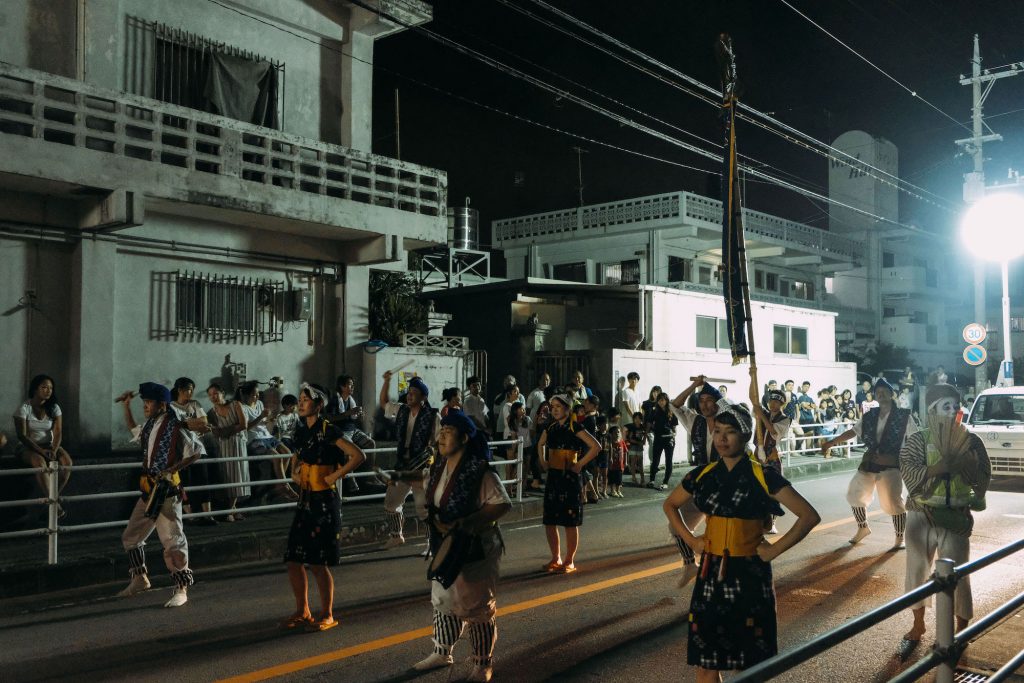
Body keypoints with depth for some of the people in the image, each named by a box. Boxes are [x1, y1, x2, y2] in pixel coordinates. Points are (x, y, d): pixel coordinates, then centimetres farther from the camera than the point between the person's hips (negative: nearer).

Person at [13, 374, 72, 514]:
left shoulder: (54, 408, 0)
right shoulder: (24, 408, -11)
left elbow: (58, 433, -5)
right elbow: (22, 436, -15)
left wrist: (54, 450, -25)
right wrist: (41, 451, -25)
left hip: (49, 445, 4)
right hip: (28, 447, -4)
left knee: (66, 462, -26)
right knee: (40, 462, -37)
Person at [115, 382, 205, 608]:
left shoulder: (176, 428, -13)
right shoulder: (149, 426, 10)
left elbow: (197, 451, -11)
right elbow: (134, 431, 33)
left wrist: (174, 468, -17)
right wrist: (127, 406, 25)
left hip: (167, 490, -9)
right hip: (148, 490, 9)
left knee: (172, 541, -7)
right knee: (130, 536, 18)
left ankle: (181, 589, 3)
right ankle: (139, 579, 35)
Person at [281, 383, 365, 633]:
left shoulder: (328, 431, -14)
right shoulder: (301, 430, 9)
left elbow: (358, 456, -21)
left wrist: (334, 476, -17)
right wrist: (294, 472, 11)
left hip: (325, 502, -7)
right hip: (305, 500, 8)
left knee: (317, 562, -3)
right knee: (293, 560, 8)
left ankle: (327, 616, 12)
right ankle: (302, 612, 23)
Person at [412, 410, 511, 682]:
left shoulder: (479, 472, -21)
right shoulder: (438, 468, 2)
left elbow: (503, 504, -25)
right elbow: (429, 495, 21)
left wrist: (462, 524, -27)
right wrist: (432, 516, 0)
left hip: (475, 551, -7)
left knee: (477, 608, 5)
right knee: (443, 601, 20)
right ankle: (442, 652, 39)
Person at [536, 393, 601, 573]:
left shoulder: (574, 428, -10)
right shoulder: (551, 428, 9)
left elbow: (596, 446, -17)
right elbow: (541, 444, 30)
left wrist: (580, 464, -15)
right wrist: (543, 460, 15)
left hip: (569, 477, -7)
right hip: (553, 476, 7)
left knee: (570, 522, 0)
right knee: (549, 521, 8)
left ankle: (569, 562, 10)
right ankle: (556, 559, 21)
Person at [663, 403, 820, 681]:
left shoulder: (763, 477, -10)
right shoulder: (703, 475, 2)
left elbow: (810, 516, -11)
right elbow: (670, 505, 18)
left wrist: (775, 549, -12)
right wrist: (691, 540, 6)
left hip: (750, 574, -3)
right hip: (711, 574, 4)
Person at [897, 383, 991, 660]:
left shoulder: (970, 441, 0)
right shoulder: (917, 440, -6)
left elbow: (983, 480, -6)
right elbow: (911, 477, -18)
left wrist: (961, 463, -20)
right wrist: (944, 464, -27)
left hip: (957, 518, 0)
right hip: (921, 516, 0)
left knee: (957, 575, 2)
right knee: (917, 571, 11)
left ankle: (961, 633, 20)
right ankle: (917, 626, 31)